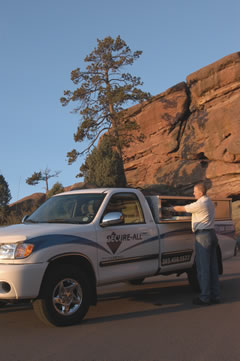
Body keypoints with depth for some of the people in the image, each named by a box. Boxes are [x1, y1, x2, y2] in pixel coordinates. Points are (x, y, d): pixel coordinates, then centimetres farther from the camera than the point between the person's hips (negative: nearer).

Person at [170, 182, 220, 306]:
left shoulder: (200, 204, -14)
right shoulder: (209, 202, 14)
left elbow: (182, 209, -5)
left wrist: (171, 208, 12)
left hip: (203, 236, -9)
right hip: (212, 234, 9)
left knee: (203, 268, -4)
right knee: (212, 267, 11)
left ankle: (205, 297, -1)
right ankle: (215, 295, 16)